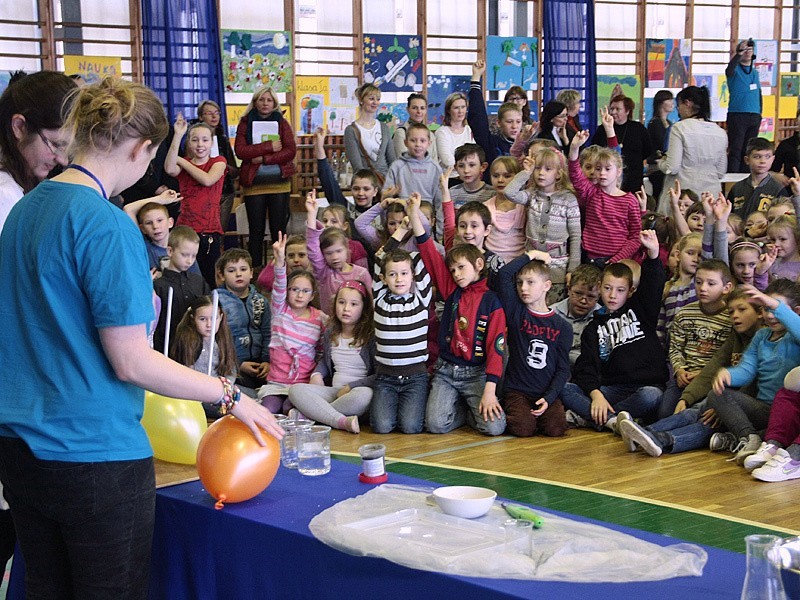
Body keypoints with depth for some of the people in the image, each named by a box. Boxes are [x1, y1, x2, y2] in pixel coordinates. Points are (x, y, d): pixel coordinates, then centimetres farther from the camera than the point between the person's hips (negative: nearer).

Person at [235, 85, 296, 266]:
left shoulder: (282, 123, 9)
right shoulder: (245, 123, 6)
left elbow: (291, 150, -4)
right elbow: (240, 150, -8)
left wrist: (264, 158, -12)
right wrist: (269, 146, -13)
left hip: (279, 182, 0)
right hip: (254, 183, 0)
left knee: (279, 230, 1)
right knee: (256, 231, 3)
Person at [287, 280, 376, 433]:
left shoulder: (371, 335, -4)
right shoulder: (330, 333, 13)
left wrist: (350, 387, -11)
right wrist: (317, 374, 12)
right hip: (335, 391, 5)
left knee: (364, 395, -41)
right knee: (296, 389, -18)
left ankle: (304, 414, -29)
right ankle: (342, 421, -36)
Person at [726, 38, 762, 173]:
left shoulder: (755, 72, 16)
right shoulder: (735, 70, -1)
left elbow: (758, 94, 21)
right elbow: (729, 69, -27)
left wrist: (759, 114, 15)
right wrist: (739, 54, -37)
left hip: (754, 116, 6)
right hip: (737, 115, -6)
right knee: (735, 150, -8)